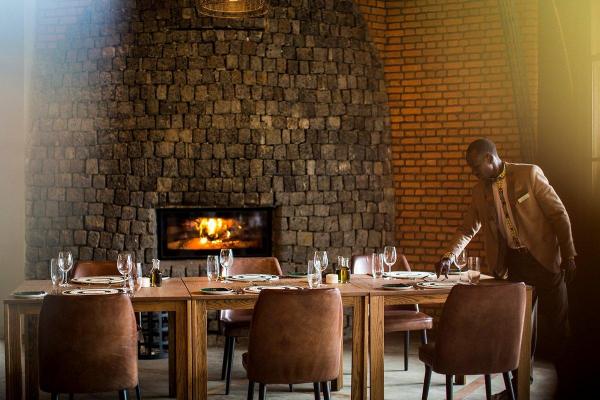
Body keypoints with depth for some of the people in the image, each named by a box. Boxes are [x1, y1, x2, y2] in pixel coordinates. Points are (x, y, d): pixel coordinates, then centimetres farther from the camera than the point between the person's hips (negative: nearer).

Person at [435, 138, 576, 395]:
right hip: (513, 263, 4)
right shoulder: (480, 191, 7)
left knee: (556, 323, 2)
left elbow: (558, 214, -7)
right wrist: (449, 257, -4)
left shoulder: (529, 174, -8)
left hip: (544, 258, -4)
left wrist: (569, 256, -10)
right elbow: (467, 229, 11)